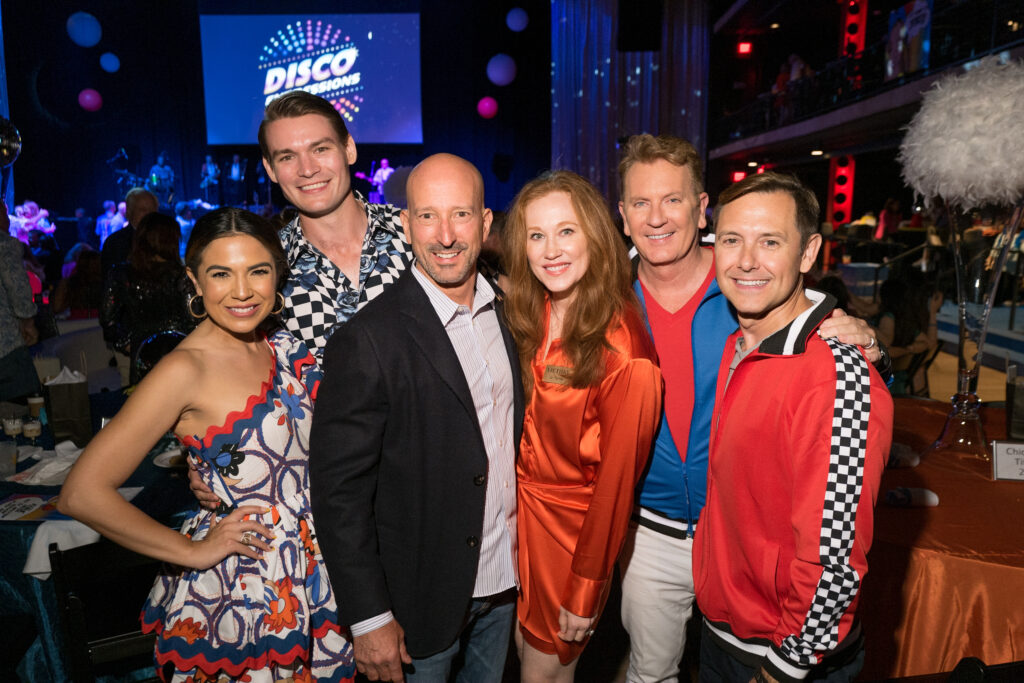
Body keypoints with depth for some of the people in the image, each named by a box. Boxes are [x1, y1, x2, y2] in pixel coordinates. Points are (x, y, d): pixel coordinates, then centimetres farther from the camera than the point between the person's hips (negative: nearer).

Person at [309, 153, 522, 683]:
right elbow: (339, 490, -18)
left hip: (506, 579, 6)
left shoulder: (508, 311, -2)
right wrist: (368, 618, -15)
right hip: (423, 595, -5)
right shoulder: (367, 341, -21)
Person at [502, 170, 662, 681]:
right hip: (521, 510, 5)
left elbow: (617, 476, -18)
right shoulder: (526, 319, -5)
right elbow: (521, 430, 2)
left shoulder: (622, 351, -24)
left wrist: (586, 589, -12)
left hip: (575, 527, -5)